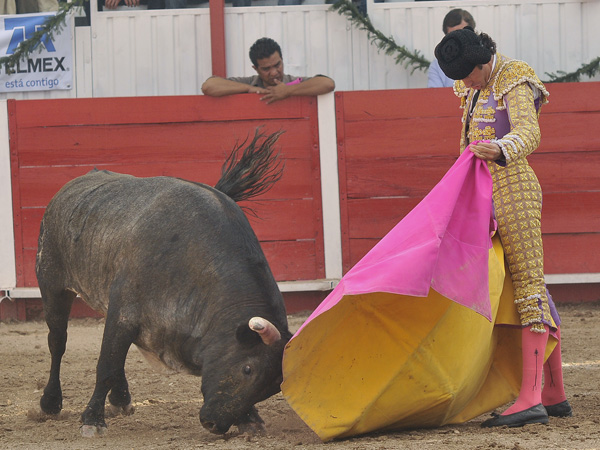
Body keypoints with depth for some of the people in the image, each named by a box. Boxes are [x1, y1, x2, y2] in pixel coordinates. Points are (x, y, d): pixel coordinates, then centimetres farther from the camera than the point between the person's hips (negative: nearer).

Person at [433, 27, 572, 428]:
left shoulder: (514, 82, -11)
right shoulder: (478, 88, 16)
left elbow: (529, 134, -28)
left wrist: (501, 150, -48)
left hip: (513, 190, -9)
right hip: (487, 196, 9)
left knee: (529, 289, -13)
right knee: (535, 292, 11)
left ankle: (530, 399, -19)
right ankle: (555, 395, 15)